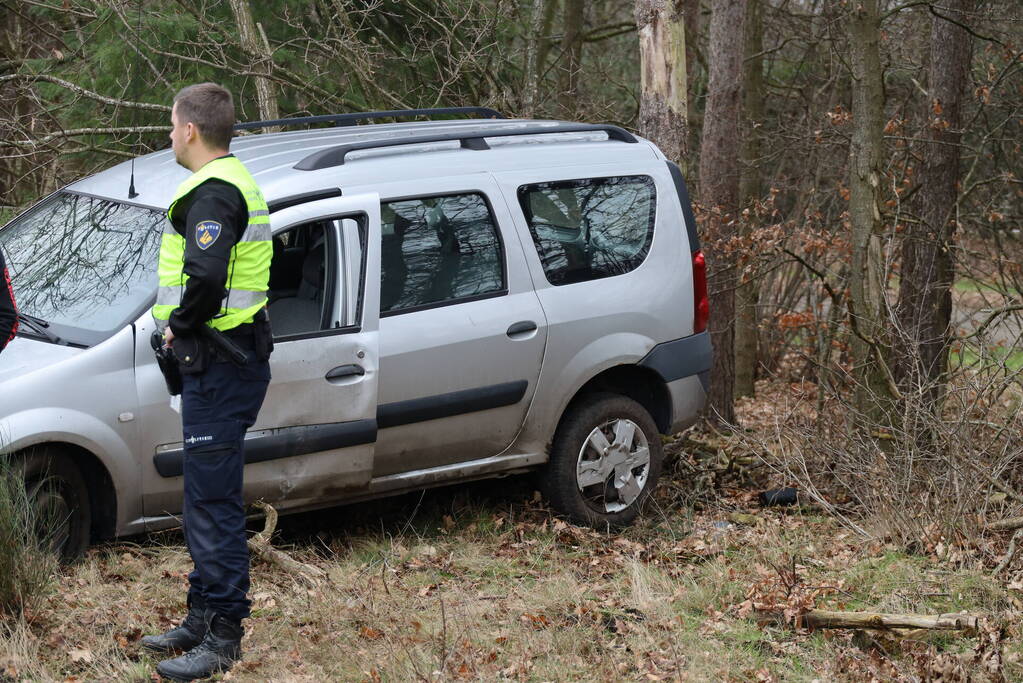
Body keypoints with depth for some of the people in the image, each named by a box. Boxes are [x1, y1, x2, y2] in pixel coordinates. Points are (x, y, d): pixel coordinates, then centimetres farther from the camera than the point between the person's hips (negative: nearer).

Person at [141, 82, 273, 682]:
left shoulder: (212, 193, -17)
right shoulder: (238, 183, 17)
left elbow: (205, 275, -33)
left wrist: (180, 324, -16)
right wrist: (187, 324, 13)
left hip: (219, 368, -11)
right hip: (227, 362, 11)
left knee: (213, 503, -7)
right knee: (207, 500, 18)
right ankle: (203, 619, 27)